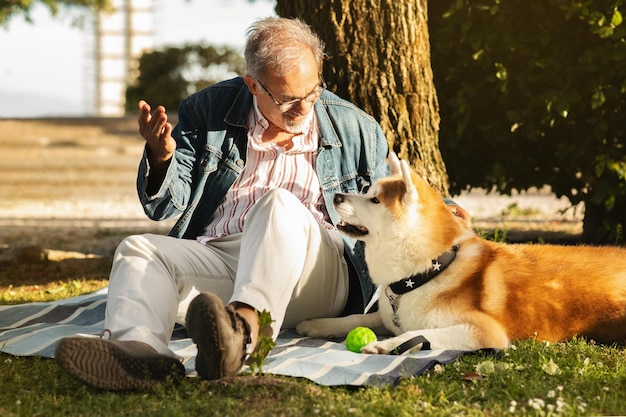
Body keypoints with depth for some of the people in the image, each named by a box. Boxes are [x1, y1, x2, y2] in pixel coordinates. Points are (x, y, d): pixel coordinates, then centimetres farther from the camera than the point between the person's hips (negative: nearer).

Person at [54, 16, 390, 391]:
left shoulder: (357, 129, 11)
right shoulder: (207, 111, 9)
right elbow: (165, 207, 9)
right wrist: (161, 158, -12)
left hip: (317, 271, -2)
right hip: (217, 258, 2)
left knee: (280, 203, -32)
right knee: (138, 250, -22)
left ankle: (243, 327, -60)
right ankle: (138, 349, -55)